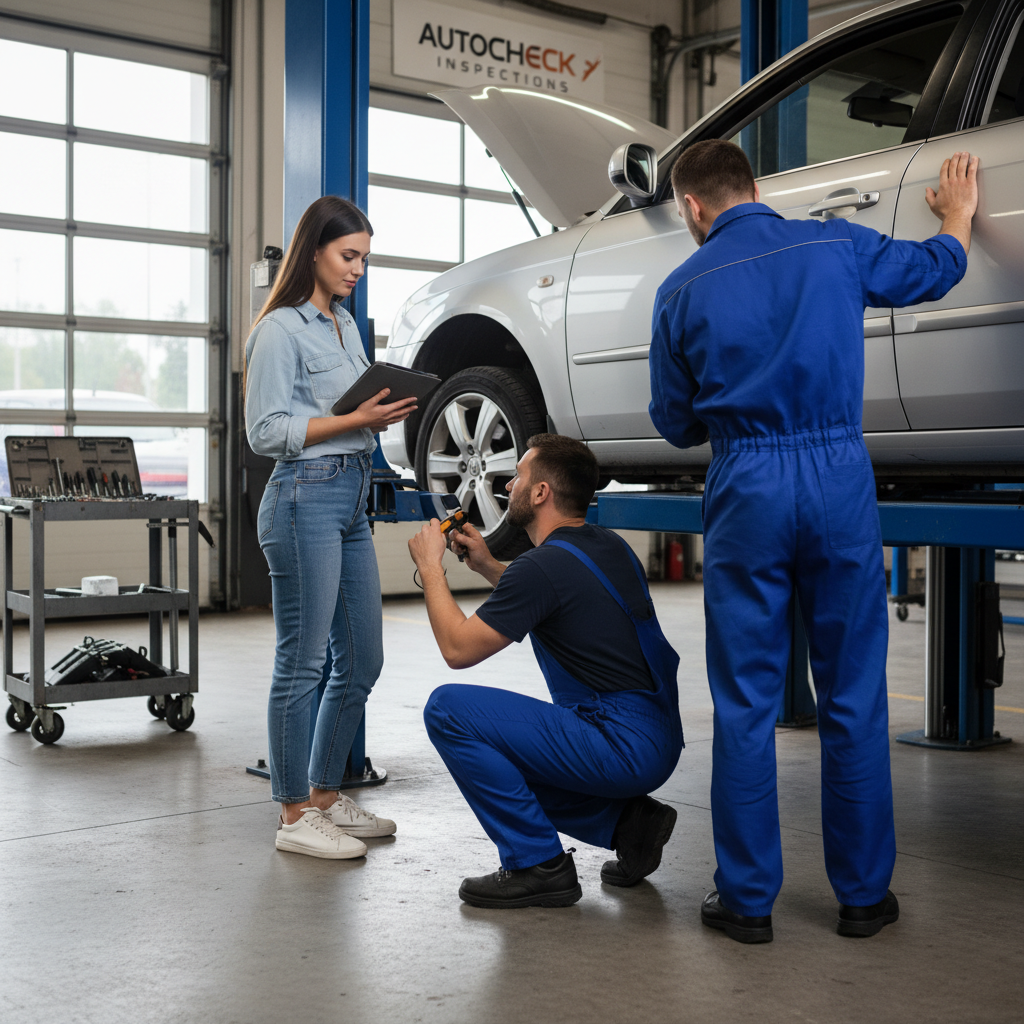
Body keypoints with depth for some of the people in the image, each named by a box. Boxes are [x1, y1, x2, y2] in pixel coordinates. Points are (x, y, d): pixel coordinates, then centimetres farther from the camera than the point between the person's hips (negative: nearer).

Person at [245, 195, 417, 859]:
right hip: (305, 498, -9)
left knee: (362, 661, 11)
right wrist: (354, 420, -17)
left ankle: (326, 796, 24)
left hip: (353, 499, 9)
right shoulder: (281, 330, -8)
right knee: (302, 665, -3)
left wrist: (385, 414, 6)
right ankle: (295, 817, 6)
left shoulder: (345, 325, 18)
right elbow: (266, 432, -13)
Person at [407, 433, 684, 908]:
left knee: (449, 708, -11)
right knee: (497, 760, 25)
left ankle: (536, 865, -5)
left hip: (620, 747, -10)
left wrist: (430, 565, -1)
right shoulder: (608, 545, 11)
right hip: (658, 740, 10)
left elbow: (458, 647, -12)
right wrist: (487, 566, 19)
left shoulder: (545, 566, -18)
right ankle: (627, 821, 13)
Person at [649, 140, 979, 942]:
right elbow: (936, 268, 22)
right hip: (841, 483, 1)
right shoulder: (838, 246, 3)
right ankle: (863, 894, 19)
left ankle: (748, 898, 13)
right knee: (854, 698, 10)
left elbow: (676, 424, 9)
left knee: (746, 704, 7)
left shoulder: (684, 290, 1)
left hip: (746, 492, -1)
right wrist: (958, 212, 42)